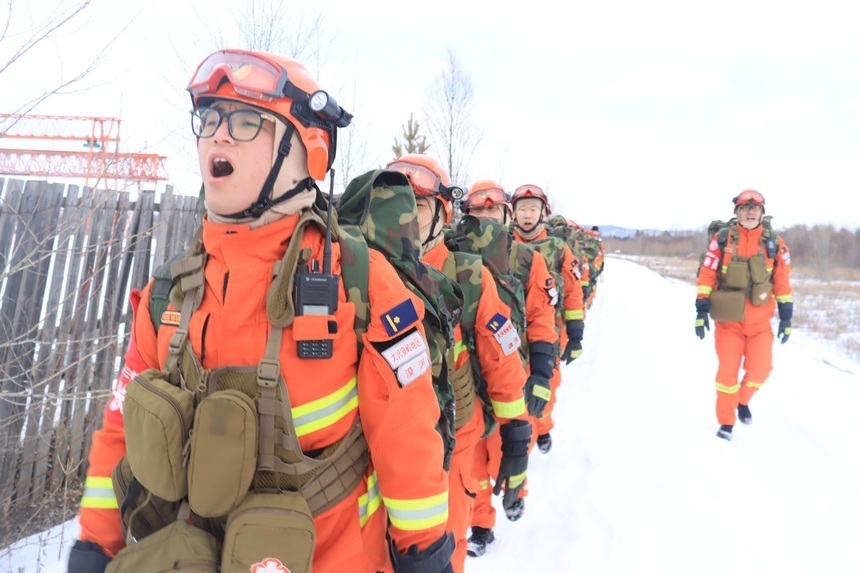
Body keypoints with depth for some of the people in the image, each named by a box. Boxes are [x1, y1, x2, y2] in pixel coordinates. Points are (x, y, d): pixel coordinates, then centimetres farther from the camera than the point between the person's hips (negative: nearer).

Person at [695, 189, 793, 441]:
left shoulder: (775, 243, 1)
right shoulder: (722, 239, -5)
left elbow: (782, 282, 7)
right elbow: (706, 276, -5)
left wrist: (786, 317, 7)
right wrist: (701, 311, -9)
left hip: (760, 320, 2)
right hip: (728, 319, -2)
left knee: (759, 370, -2)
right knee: (728, 372, 0)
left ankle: (743, 401, 31)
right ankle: (726, 421, 19)